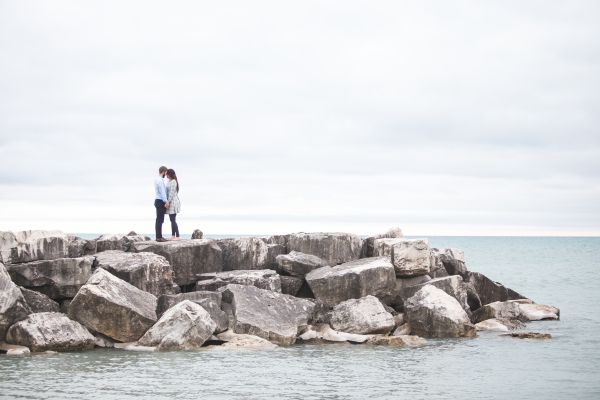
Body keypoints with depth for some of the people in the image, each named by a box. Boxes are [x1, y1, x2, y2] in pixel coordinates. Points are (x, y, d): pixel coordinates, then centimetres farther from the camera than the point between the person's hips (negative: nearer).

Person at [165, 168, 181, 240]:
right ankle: (173, 235, 16)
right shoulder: (169, 181, 14)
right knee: (172, 220, 12)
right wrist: (167, 202, 13)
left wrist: (168, 202, -19)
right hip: (170, 202, 10)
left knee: (173, 220, -10)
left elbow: (172, 193, -19)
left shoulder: (173, 182, -15)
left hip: (173, 202, -10)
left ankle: (177, 236, -9)